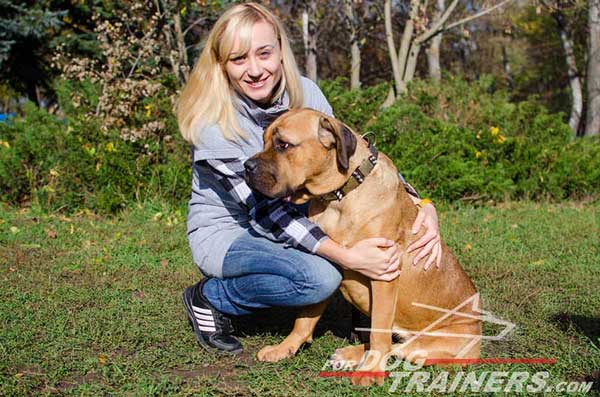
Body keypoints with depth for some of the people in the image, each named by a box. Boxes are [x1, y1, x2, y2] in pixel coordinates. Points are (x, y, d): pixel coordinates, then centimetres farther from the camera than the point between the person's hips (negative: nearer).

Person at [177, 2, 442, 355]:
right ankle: (209, 298, -7)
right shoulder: (212, 121, -25)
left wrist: (421, 206, -24)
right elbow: (265, 208, -29)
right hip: (224, 231, -5)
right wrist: (346, 257, -40)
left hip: (289, 222, 5)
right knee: (321, 277, -32)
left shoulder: (305, 93, -11)